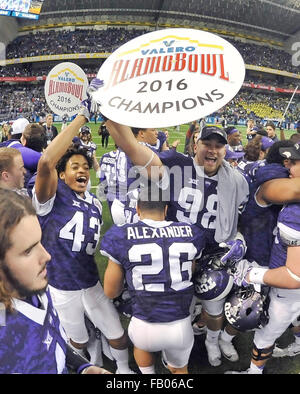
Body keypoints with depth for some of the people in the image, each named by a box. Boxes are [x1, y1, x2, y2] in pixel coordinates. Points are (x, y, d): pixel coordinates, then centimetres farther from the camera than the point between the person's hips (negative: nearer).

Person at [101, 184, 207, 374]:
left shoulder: (122, 237, -10)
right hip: (181, 328, 2)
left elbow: (111, 292, 1)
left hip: (145, 329, -1)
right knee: (179, 368, 35)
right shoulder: (190, 233, -3)